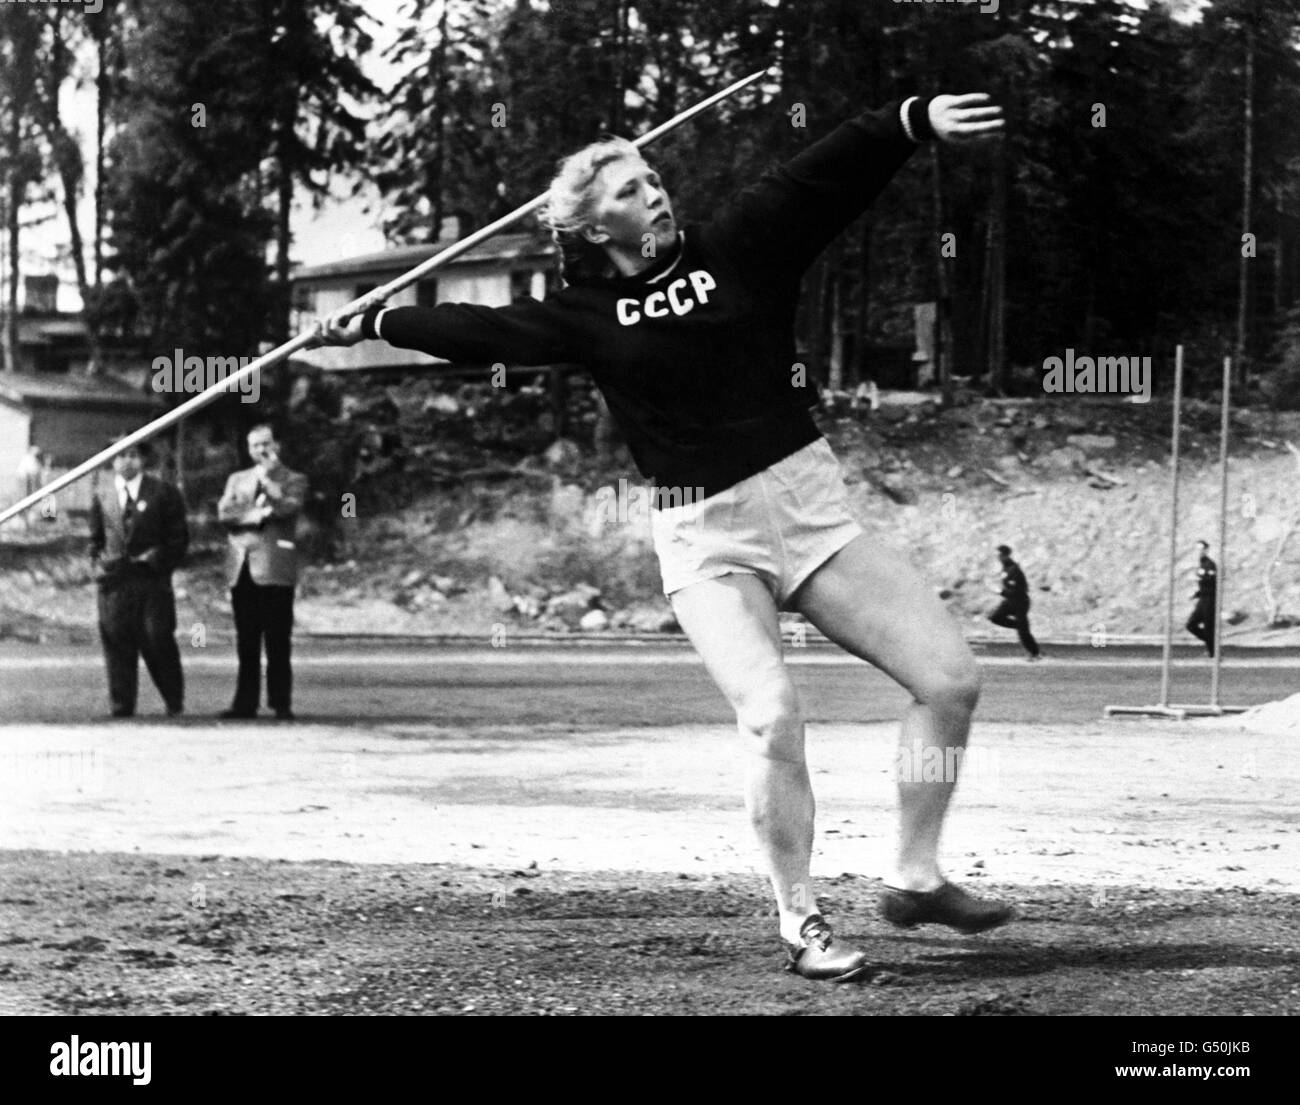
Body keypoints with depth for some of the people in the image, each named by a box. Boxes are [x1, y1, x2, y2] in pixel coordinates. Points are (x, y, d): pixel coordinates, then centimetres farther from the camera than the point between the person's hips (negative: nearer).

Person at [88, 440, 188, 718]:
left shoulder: (163, 494, 5)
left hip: (153, 581, -2)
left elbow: (179, 538, 5)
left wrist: (158, 560, -7)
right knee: (117, 644, 0)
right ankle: (121, 708, 6)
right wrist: (99, 564, 4)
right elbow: (96, 539, 20)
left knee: (158, 642, -7)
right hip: (114, 582, 2)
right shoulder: (101, 498, 13)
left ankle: (175, 705, 7)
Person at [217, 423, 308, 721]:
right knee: (246, 642, 5)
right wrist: (256, 514, -10)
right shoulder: (237, 480, 19)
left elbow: (288, 507, -12)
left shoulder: (294, 480, 8)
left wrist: (266, 479, -5)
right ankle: (245, 703, 8)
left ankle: (281, 704, -3)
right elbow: (225, 512, 3)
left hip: (274, 570, -4)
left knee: (278, 642, -5)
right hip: (241, 569, 4)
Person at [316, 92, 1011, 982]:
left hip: (812, 508, 2)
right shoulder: (588, 314, 6)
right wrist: (377, 324, 19)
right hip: (704, 541, -2)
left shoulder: (741, 250, 4)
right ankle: (802, 927, -8)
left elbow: (830, 174, -7)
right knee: (772, 716, -22)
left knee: (951, 678, -6)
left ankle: (917, 879, 11)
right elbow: (482, 330, 14)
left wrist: (916, 121, -20)